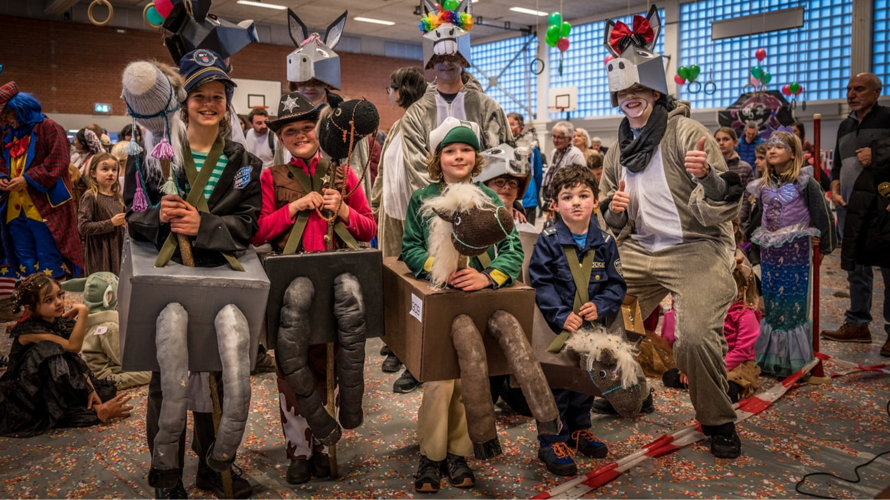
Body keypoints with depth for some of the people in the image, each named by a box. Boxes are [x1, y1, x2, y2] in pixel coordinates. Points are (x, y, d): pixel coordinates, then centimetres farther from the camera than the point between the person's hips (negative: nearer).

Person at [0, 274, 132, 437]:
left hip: (59, 385, 7)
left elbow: (75, 359, -3)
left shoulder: (61, 322, -1)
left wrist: (90, 387, -15)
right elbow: (73, 347, -31)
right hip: (30, 392, -7)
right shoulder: (30, 331, -22)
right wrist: (82, 311, -32)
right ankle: (95, 412, -32)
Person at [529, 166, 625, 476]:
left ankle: (579, 429, 38)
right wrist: (561, 315, -22)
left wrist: (601, 306, -15)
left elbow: (616, 284, 3)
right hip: (558, 326, -4)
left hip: (593, 326, 4)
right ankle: (552, 441, 15)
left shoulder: (604, 241, 1)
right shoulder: (549, 240, -8)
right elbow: (541, 283, -12)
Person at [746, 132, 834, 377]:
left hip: (796, 253, -5)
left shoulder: (805, 182, -8)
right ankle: (771, 358, 21)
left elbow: (822, 214, -8)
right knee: (771, 306, 10)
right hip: (769, 254, 5)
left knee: (794, 306, 0)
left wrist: (823, 244, -7)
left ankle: (794, 359, 11)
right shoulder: (763, 185, 8)